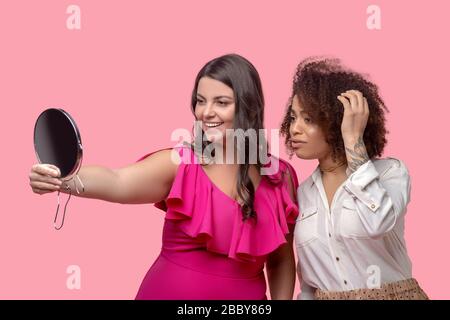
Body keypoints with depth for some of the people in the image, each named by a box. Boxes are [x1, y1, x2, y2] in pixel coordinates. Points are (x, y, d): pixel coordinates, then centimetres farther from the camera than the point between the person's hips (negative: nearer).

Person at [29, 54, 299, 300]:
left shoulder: (279, 177, -4)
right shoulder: (178, 164, -11)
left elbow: (281, 260, 4)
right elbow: (117, 182, -29)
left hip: (246, 295, 2)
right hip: (168, 292, -1)